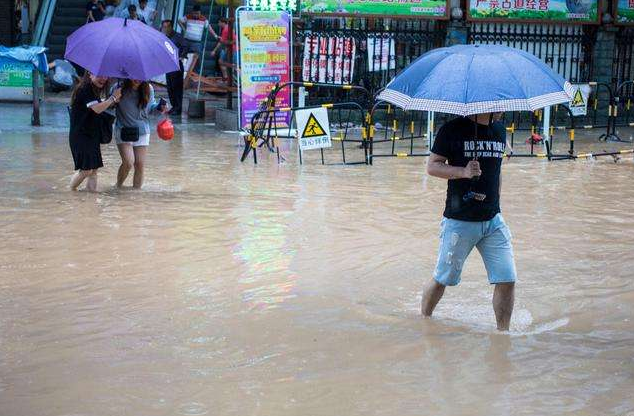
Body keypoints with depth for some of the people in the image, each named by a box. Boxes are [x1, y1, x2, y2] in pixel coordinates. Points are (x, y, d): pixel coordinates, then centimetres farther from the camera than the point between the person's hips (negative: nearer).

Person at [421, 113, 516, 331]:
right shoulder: (453, 129, -8)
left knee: (507, 280, -3)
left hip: (493, 221, 4)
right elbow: (432, 166, -8)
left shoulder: (500, 130, 9)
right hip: (459, 221, -4)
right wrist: (463, 172, -23)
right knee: (442, 279, 8)